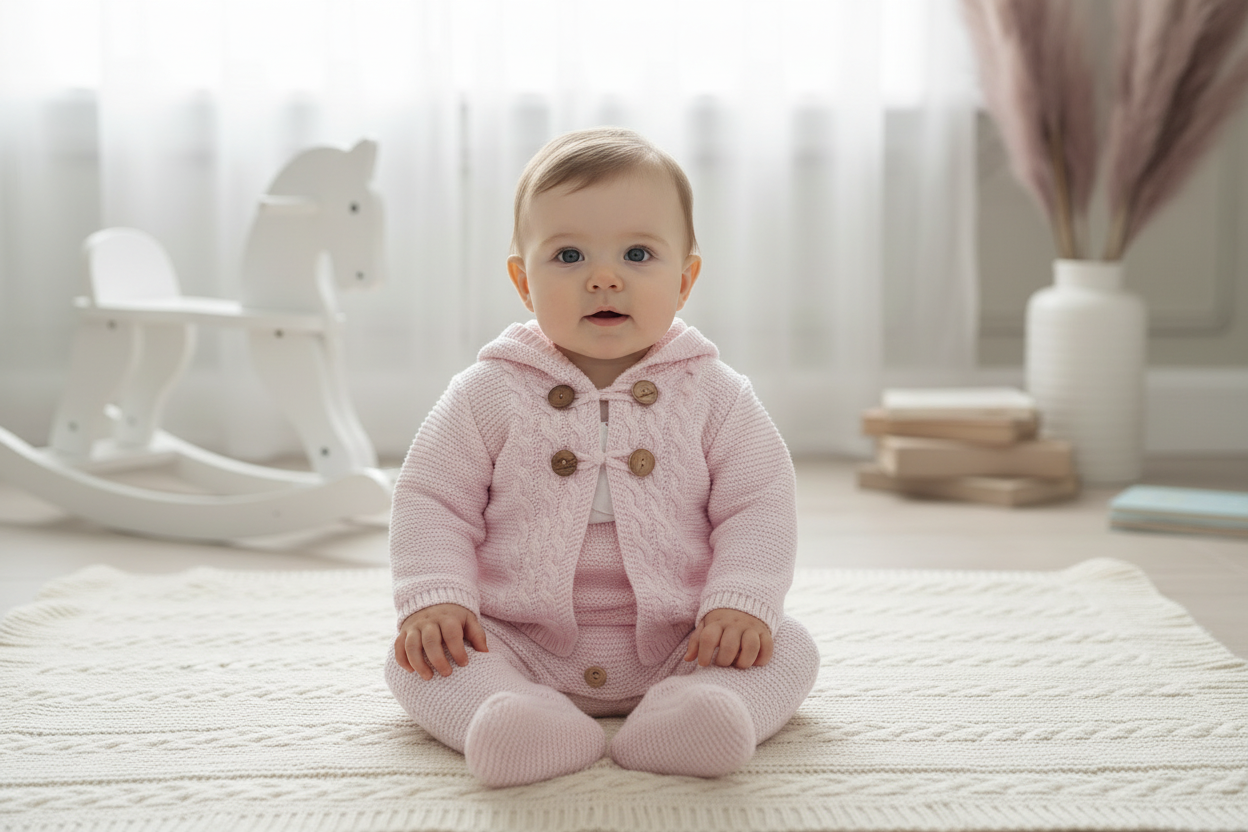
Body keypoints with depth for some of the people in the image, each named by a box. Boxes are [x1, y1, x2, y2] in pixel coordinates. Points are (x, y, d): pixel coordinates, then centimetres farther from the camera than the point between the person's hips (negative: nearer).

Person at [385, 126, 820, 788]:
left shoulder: (715, 395, 0)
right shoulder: (489, 393, -1)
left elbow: (757, 505, -1)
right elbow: (432, 500, 1)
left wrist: (741, 602, -17)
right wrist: (434, 597, -14)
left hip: (676, 644, 1)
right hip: (522, 644, 0)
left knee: (789, 649, -18)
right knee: (417, 655, -21)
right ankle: (508, 714, -44)